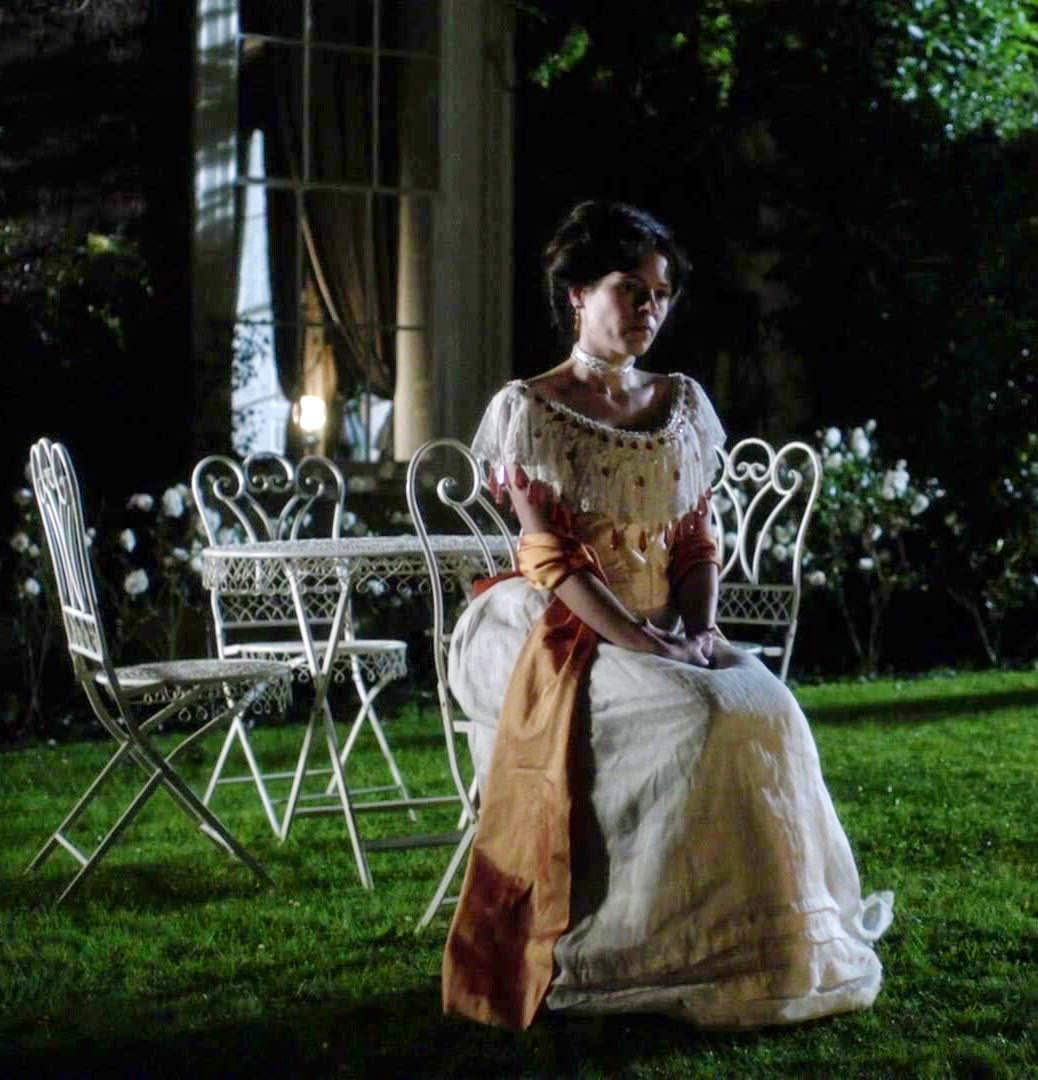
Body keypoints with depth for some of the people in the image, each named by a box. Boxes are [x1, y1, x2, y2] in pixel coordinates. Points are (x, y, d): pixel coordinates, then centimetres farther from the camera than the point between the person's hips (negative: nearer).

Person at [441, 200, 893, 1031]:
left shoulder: (683, 405, 12)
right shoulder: (529, 412, -5)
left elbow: (697, 543, 11)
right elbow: (553, 562, -12)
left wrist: (699, 630, -9)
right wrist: (646, 644, -21)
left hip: (664, 631, 5)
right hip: (565, 639, -5)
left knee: (764, 709, -24)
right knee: (701, 719, -31)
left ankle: (773, 943, -12)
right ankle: (671, 959, -22)